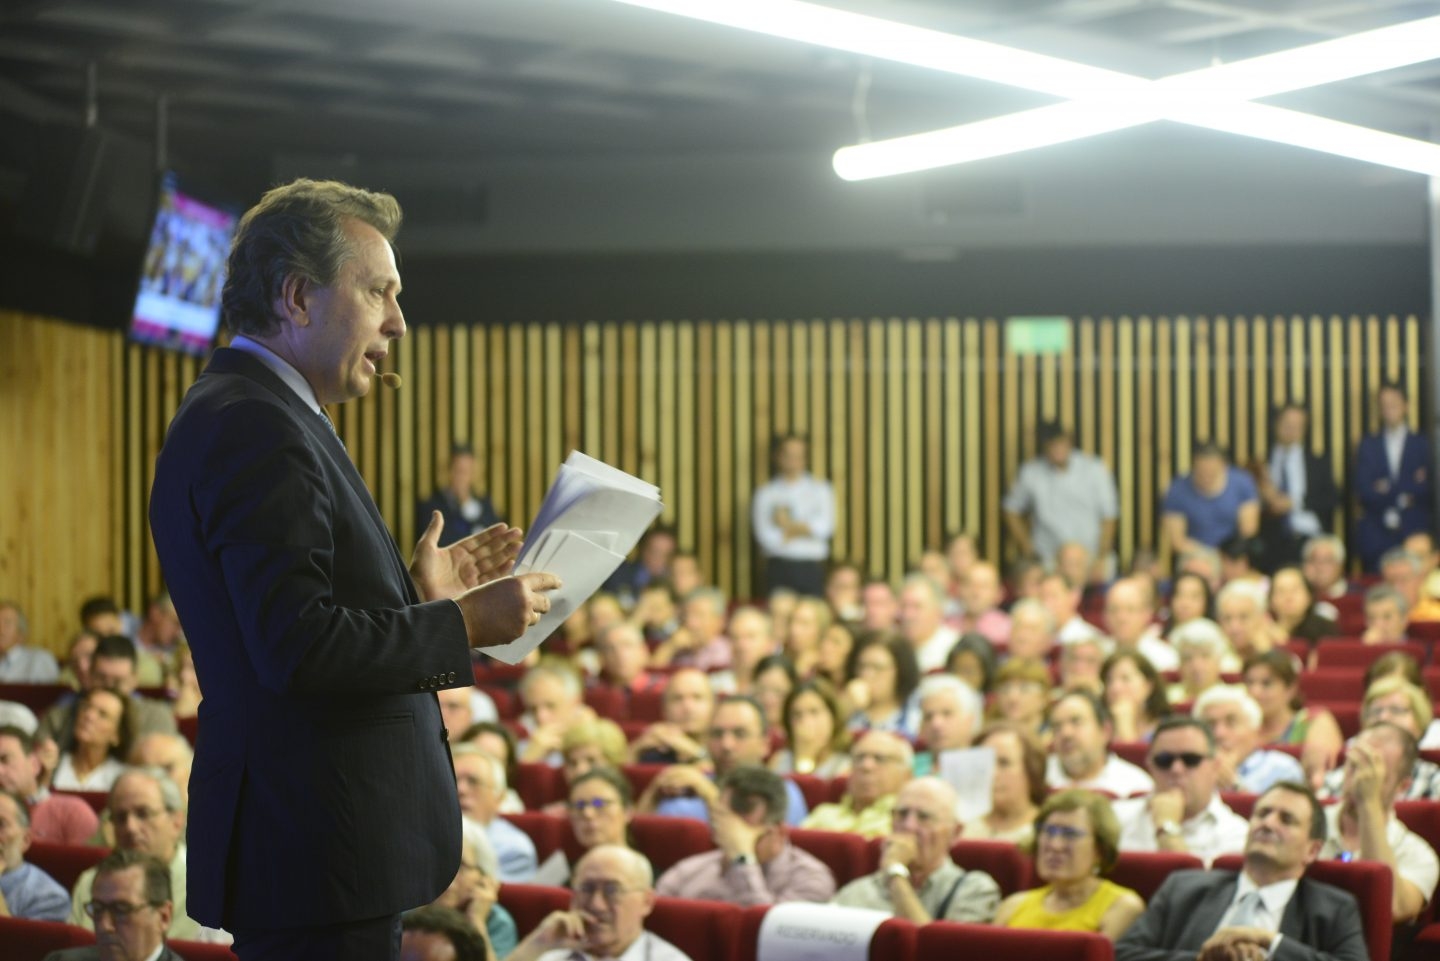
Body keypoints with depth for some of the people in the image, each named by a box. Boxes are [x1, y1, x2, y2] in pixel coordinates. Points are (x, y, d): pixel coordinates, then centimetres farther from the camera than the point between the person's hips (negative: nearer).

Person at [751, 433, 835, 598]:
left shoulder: (820, 488, 10)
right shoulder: (766, 492, 5)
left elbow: (825, 527, -2)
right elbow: (764, 535, -5)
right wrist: (801, 530, -3)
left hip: (811, 567, 1)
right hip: (778, 566, -1)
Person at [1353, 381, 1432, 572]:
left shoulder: (1422, 444, 9)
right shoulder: (1368, 445, 10)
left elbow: (1427, 488, -1)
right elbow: (1363, 489, 0)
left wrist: (1389, 489, -7)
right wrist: (1402, 497, -6)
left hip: (1415, 532, 0)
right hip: (1376, 533, 0)